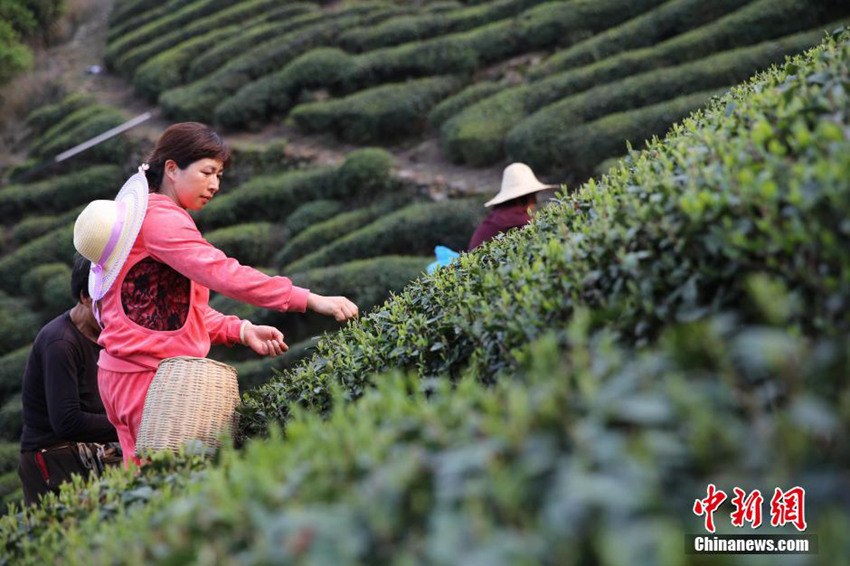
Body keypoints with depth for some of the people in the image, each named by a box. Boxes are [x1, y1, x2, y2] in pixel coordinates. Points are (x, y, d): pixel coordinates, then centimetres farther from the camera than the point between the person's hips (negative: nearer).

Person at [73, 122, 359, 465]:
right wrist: (310, 301, -26)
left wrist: (242, 331, 3)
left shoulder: (143, 214, 19)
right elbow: (224, 274, -25)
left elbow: (181, 307, 17)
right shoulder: (160, 218, -13)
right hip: (150, 376, -11)